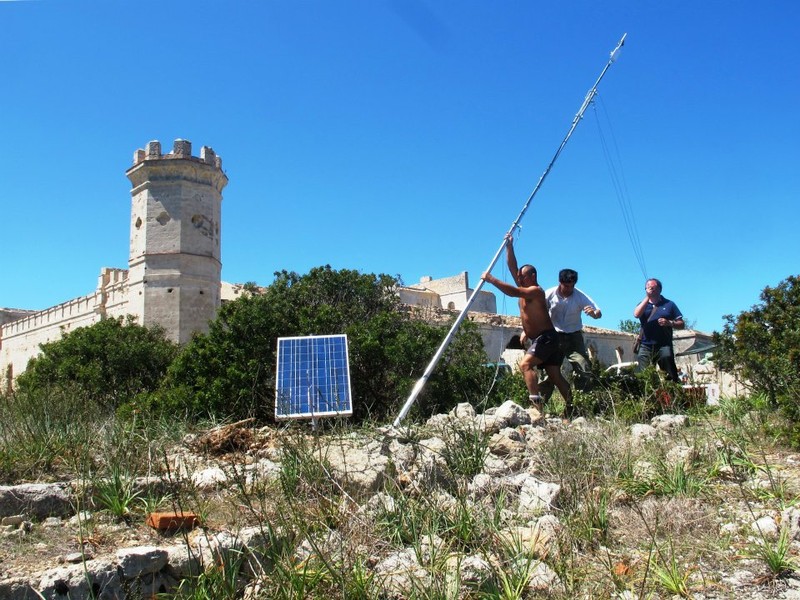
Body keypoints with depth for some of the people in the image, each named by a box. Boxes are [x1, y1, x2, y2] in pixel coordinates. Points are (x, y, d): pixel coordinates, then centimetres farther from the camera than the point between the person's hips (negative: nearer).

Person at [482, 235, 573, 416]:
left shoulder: (535, 291, -14)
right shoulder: (525, 289, 12)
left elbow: (513, 292, -30)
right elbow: (512, 268, 12)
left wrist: (491, 279, -29)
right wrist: (509, 247, 7)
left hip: (546, 338, -10)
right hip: (539, 339, 10)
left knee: (525, 364, -25)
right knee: (555, 376, 11)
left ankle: (536, 402, -33)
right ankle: (571, 410, 15)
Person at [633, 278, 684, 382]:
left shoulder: (669, 304, 12)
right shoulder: (643, 304, 17)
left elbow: (681, 324, 11)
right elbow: (636, 314, -6)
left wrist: (669, 323, -9)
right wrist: (647, 297, -5)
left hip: (664, 346, -1)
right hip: (645, 346, 1)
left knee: (671, 376, -8)